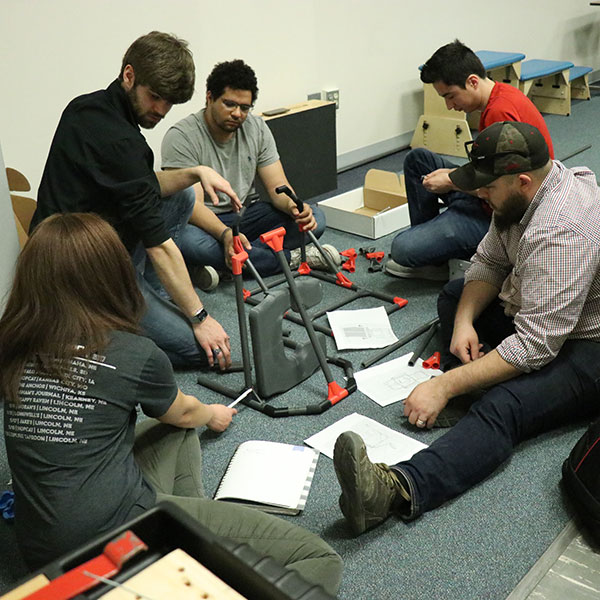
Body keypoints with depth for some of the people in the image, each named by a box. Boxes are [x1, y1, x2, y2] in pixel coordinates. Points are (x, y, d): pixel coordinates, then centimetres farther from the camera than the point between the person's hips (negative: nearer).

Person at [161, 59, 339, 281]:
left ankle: (222, 264, -24)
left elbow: (277, 187, -4)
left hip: (245, 215, 5)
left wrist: (294, 206, -28)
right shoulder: (181, 137, -18)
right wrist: (225, 234, -44)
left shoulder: (257, 128, -1)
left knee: (314, 219, -16)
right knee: (189, 242, -41)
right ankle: (291, 257, -26)